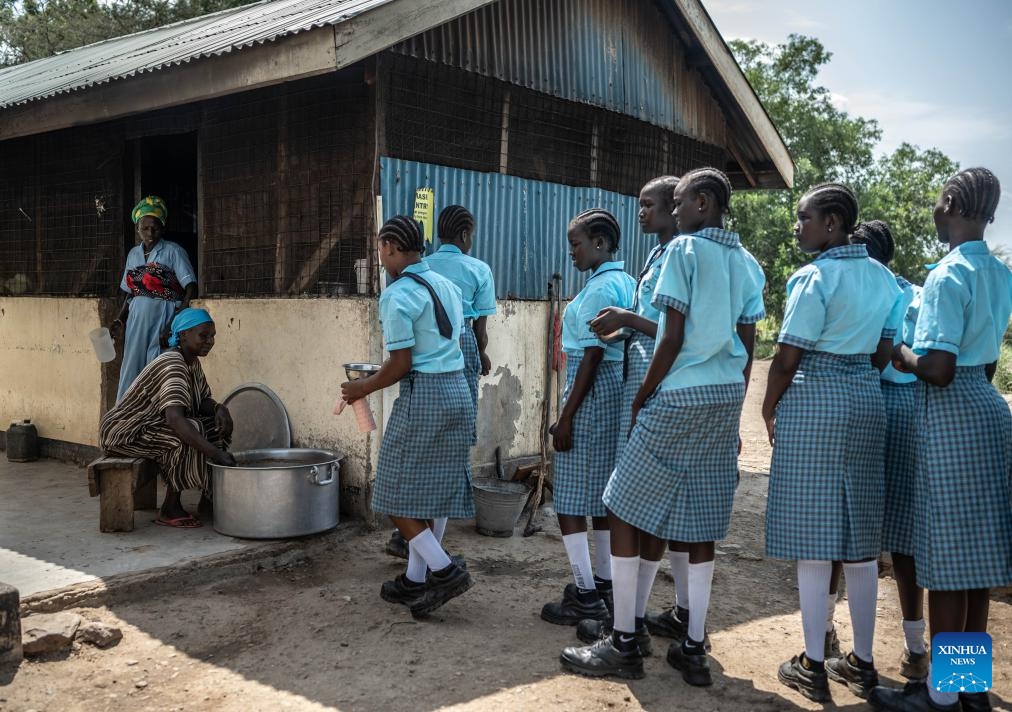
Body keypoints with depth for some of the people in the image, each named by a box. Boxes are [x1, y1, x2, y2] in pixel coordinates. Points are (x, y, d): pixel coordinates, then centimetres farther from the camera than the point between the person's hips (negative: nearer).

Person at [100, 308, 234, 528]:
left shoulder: (192, 362, 3)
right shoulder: (172, 365, -27)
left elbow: (202, 400, 10)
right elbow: (175, 419, -41)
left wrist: (218, 408, -15)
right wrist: (217, 453, -47)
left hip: (153, 425, 10)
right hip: (124, 432, -9)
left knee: (219, 425, -3)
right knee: (186, 436, -31)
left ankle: (209, 497, 1)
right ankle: (170, 510, -19)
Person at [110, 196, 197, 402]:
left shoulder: (173, 251, -3)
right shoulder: (133, 254, 14)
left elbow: (191, 286, -11)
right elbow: (130, 292, 20)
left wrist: (183, 308, -26)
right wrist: (120, 320, 11)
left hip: (164, 318, -5)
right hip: (137, 318, 6)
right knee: (131, 368, 6)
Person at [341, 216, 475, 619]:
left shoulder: (397, 295, -12)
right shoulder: (447, 285, 12)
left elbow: (400, 364, -15)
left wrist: (364, 388, 2)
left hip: (423, 395, -8)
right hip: (458, 389, 8)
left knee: (398, 492, 3)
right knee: (430, 489, 13)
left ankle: (445, 571, -2)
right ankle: (416, 579, 20)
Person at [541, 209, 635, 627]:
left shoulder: (600, 288, -15)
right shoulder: (625, 282, 13)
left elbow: (592, 356, -19)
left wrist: (566, 416, -17)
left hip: (593, 390, -10)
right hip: (617, 388, 10)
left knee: (571, 495, -3)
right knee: (601, 492, 15)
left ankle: (586, 596, 1)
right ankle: (603, 584, 24)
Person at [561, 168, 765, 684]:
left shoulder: (684, 249, -8)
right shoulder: (747, 262, 12)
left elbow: (673, 339, -13)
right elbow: (747, 348, 11)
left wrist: (640, 400, -5)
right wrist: (730, 411, 18)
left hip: (680, 395, -7)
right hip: (727, 396, 7)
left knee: (625, 509, 2)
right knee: (697, 522, 10)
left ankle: (624, 644, 6)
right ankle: (693, 650, 14)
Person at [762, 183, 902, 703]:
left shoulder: (815, 276, -12)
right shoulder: (883, 277, 10)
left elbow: (786, 358, -13)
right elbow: (883, 353, 14)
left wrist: (770, 410, 1)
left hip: (812, 401, -7)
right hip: (867, 403, 7)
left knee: (814, 535, 0)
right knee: (859, 538, 11)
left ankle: (813, 667, 7)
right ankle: (862, 663, 20)